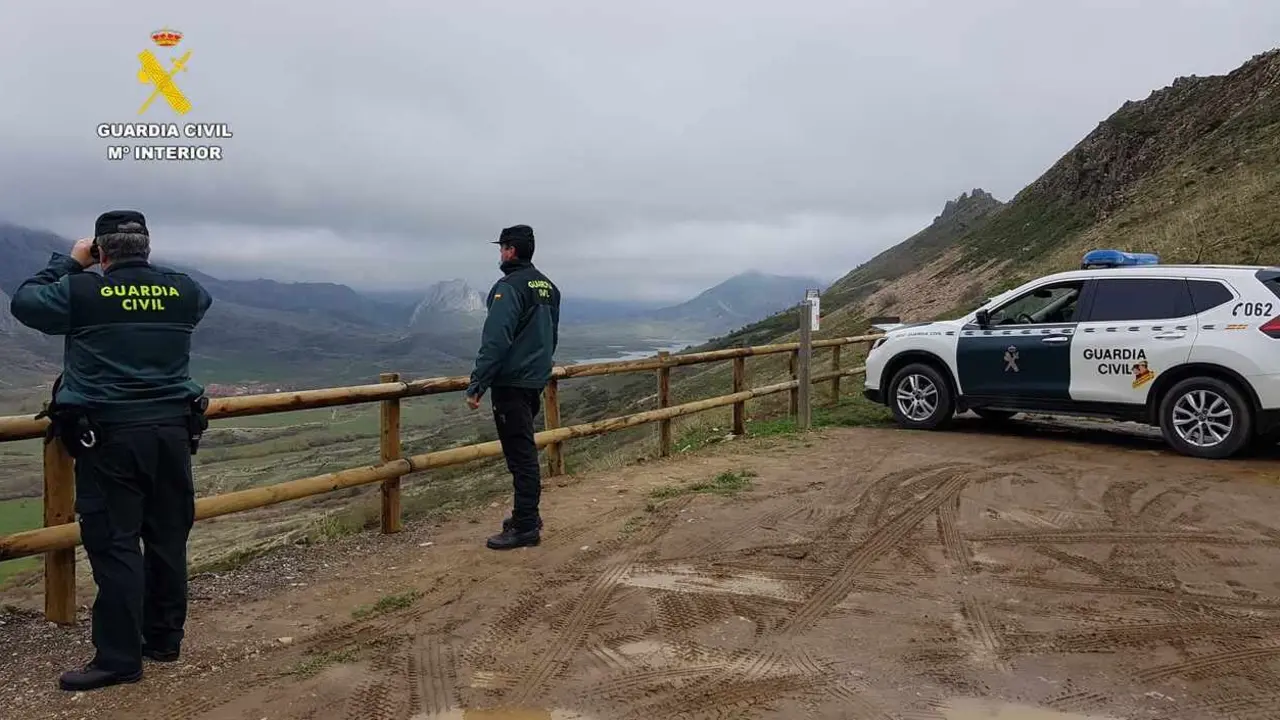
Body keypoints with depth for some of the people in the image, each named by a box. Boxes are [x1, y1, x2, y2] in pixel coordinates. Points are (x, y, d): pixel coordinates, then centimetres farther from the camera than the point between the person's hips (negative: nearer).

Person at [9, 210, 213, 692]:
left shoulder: (81, 290, -6)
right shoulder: (184, 290, 4)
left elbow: (24, 302, 10)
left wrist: (68, 263, 18)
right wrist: (142, 268, 26)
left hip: (108, 436, -4)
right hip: (172, 431, 4)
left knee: (114, 544, -1)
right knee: (168, 539, 12)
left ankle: (119, 658, 2)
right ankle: (164, 638, 24)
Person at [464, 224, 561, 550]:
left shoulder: (509, 287, -15)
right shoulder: (548, 286, 13)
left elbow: (495, 341, -21)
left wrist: (476, 385, -19)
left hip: (511, 383, -9)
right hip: (536, 381, 9)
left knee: (519, 453, -5)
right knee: (524, 450, 18)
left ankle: (525, 527, 0)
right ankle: (527, 515, 27)